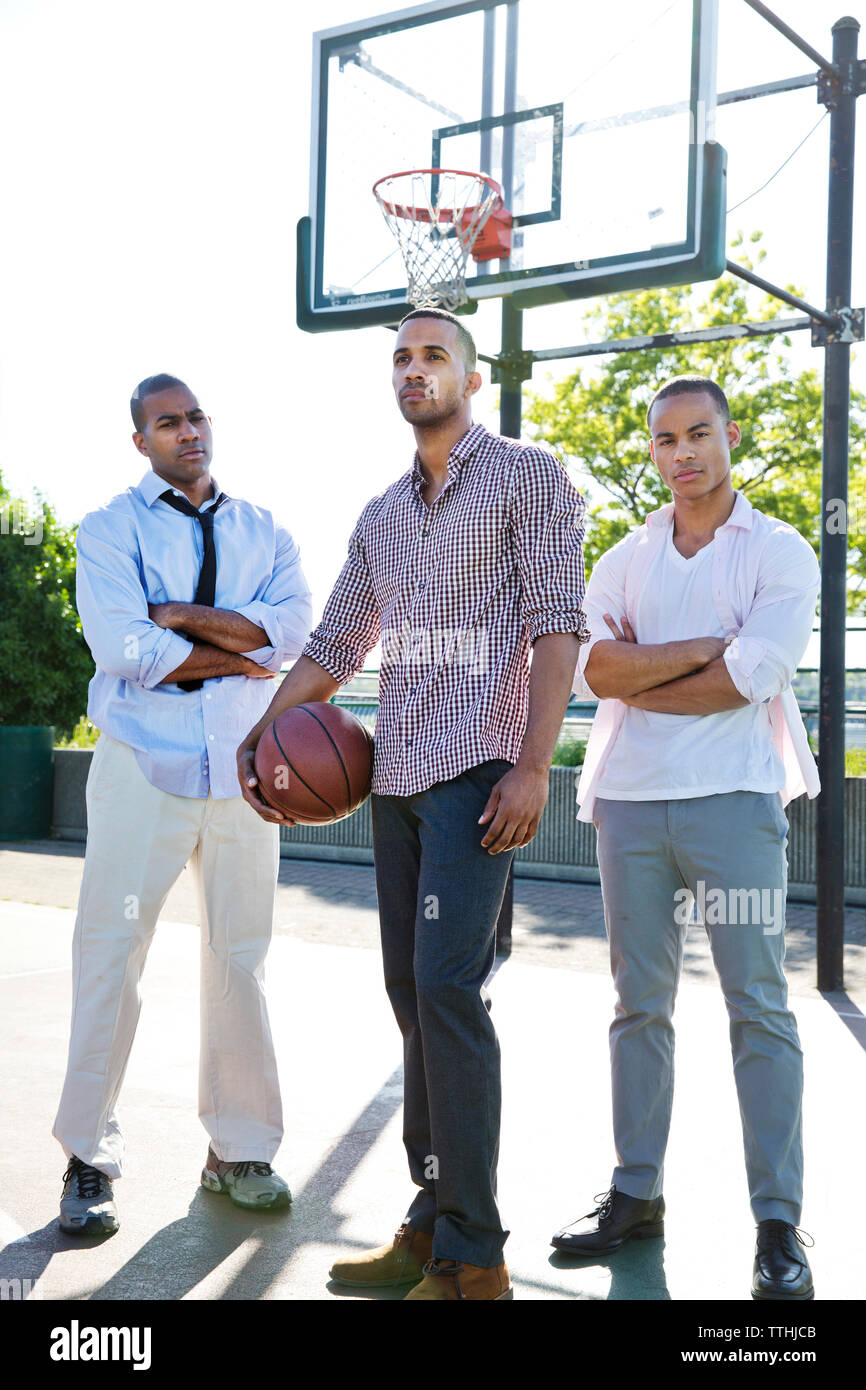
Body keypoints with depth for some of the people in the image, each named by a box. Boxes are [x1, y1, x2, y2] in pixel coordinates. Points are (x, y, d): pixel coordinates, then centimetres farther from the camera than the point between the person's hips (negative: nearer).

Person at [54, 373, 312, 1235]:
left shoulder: (263, 532, 13)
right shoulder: (112, 528, 2)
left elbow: (294, 627, -5)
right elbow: (123, 648, -14)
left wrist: (184, 616, -14)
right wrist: (241, 654, -7)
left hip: (242, 767, 3)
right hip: (144, 766, -3)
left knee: (240, 960, 8)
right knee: (110, 956, -1)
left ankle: (240, 1149, 20)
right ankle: (89, 1159, 11)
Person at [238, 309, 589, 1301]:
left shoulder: (528, 477, 2)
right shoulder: (380, 516, 21)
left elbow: (556, 627, -7)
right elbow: (335, 644, 22)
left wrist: (532, 767, -16)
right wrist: (262, 729, 6)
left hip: (477, 769, -7)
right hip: (396, 774, 7)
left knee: (446, 984, -16)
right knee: (412, 994, 7)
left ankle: (472, 1260, -8)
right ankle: (433, 1223, 16)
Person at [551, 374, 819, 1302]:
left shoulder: (779, 553, 3)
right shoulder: (624, 560, 14)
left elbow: (756, 676, -12)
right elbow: (593, 667, -2)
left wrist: (641, 681, -4)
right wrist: (707, 646, -8)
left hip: (733, 799, -4)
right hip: (631, 803, 4)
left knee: (759, 1010, -2)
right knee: (640, 1004, 9)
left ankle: (778, 1226, 5)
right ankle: (636, 1193, 20)